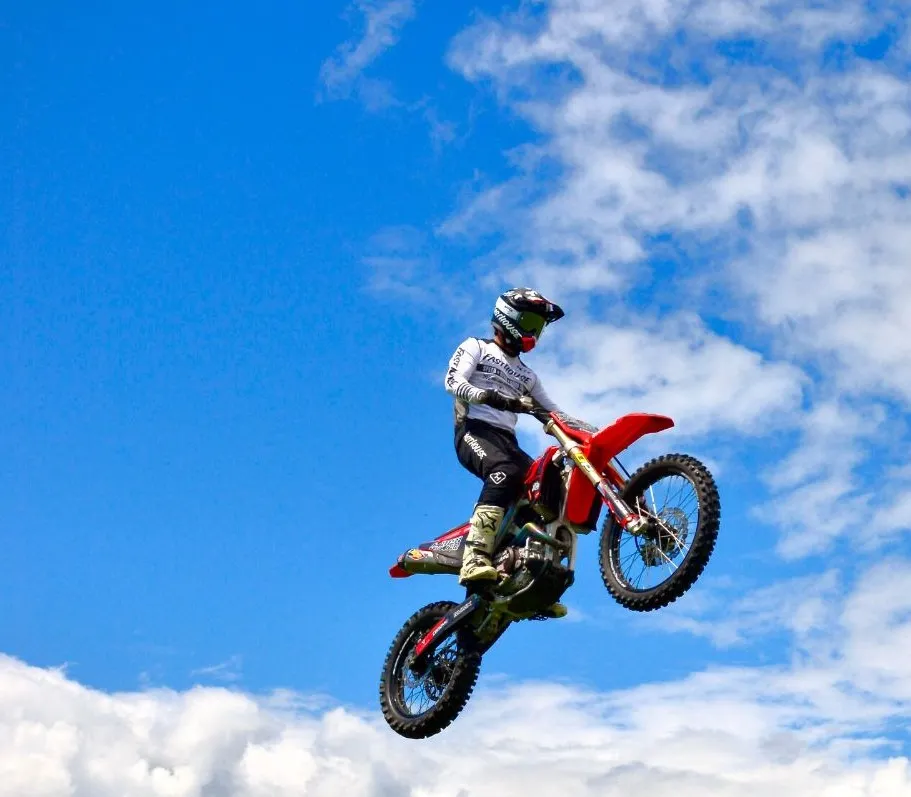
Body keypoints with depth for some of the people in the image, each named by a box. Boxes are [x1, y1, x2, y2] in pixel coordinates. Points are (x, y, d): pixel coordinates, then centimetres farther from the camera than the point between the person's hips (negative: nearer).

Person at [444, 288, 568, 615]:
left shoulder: (527, 375, 33)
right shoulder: (476, 348, 15)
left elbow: (553, 413, 28)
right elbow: (453, 382, -3)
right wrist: (489, 396, -20)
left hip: (507, 440, 7)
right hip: (474, 430, -7)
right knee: (506, 471, -38)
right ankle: (475, 558, -54)